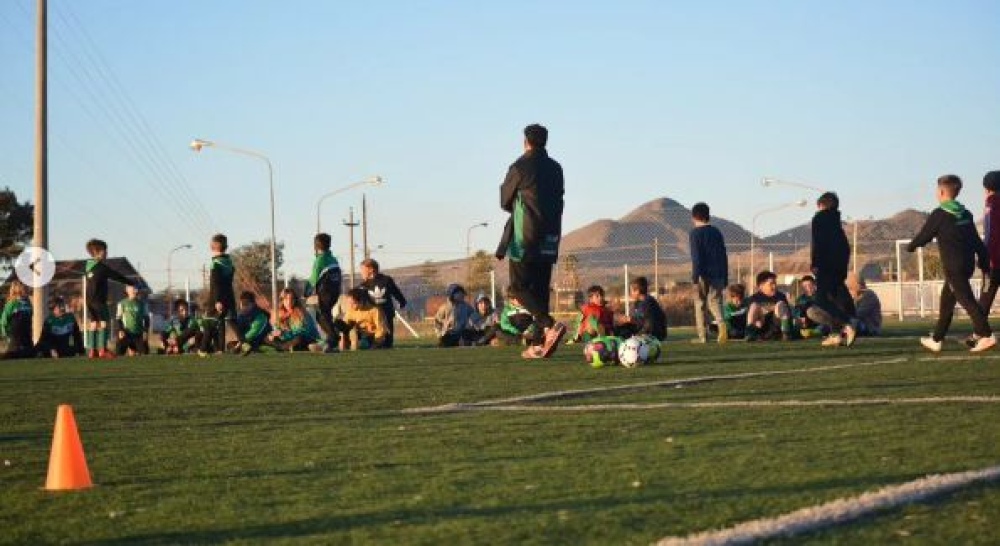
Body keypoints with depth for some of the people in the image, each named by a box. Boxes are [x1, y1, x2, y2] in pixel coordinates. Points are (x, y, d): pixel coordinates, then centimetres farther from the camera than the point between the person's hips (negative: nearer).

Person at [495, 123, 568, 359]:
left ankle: (550, 326, -23)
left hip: (525, 238, -6)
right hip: (550, 239, 6)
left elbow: (505, 201, 2)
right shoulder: (555, 169, 11)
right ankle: (539, 344, 6)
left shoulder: (520, 168, -9)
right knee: (540, 290, 9)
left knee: (520, 287, -2)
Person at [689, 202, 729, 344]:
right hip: (718, 274, 4)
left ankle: (702, 336, 5)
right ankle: (721, 323, -22)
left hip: (703, 275, -4)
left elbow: (696, 257, -12)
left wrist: (695, 278, -13)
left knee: (700, 304, 6)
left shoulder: (695, 233, -4)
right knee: (715, 301, 7)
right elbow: (723, 256, 14)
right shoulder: (717, 232, 13)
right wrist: (725, 278, 18)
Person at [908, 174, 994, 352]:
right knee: (947, 300, 16)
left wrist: (910, 246, 17)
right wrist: (985, 263, 15)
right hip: (968, 264, 8)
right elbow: (977, 241, 13)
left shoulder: (939, 214, -9)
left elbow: (924, 235, -2)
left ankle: (986, 335, -20)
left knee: (966, 299, -11)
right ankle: (936, 339, 22)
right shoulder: (966, 214, 12)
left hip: (953, 266, -8)